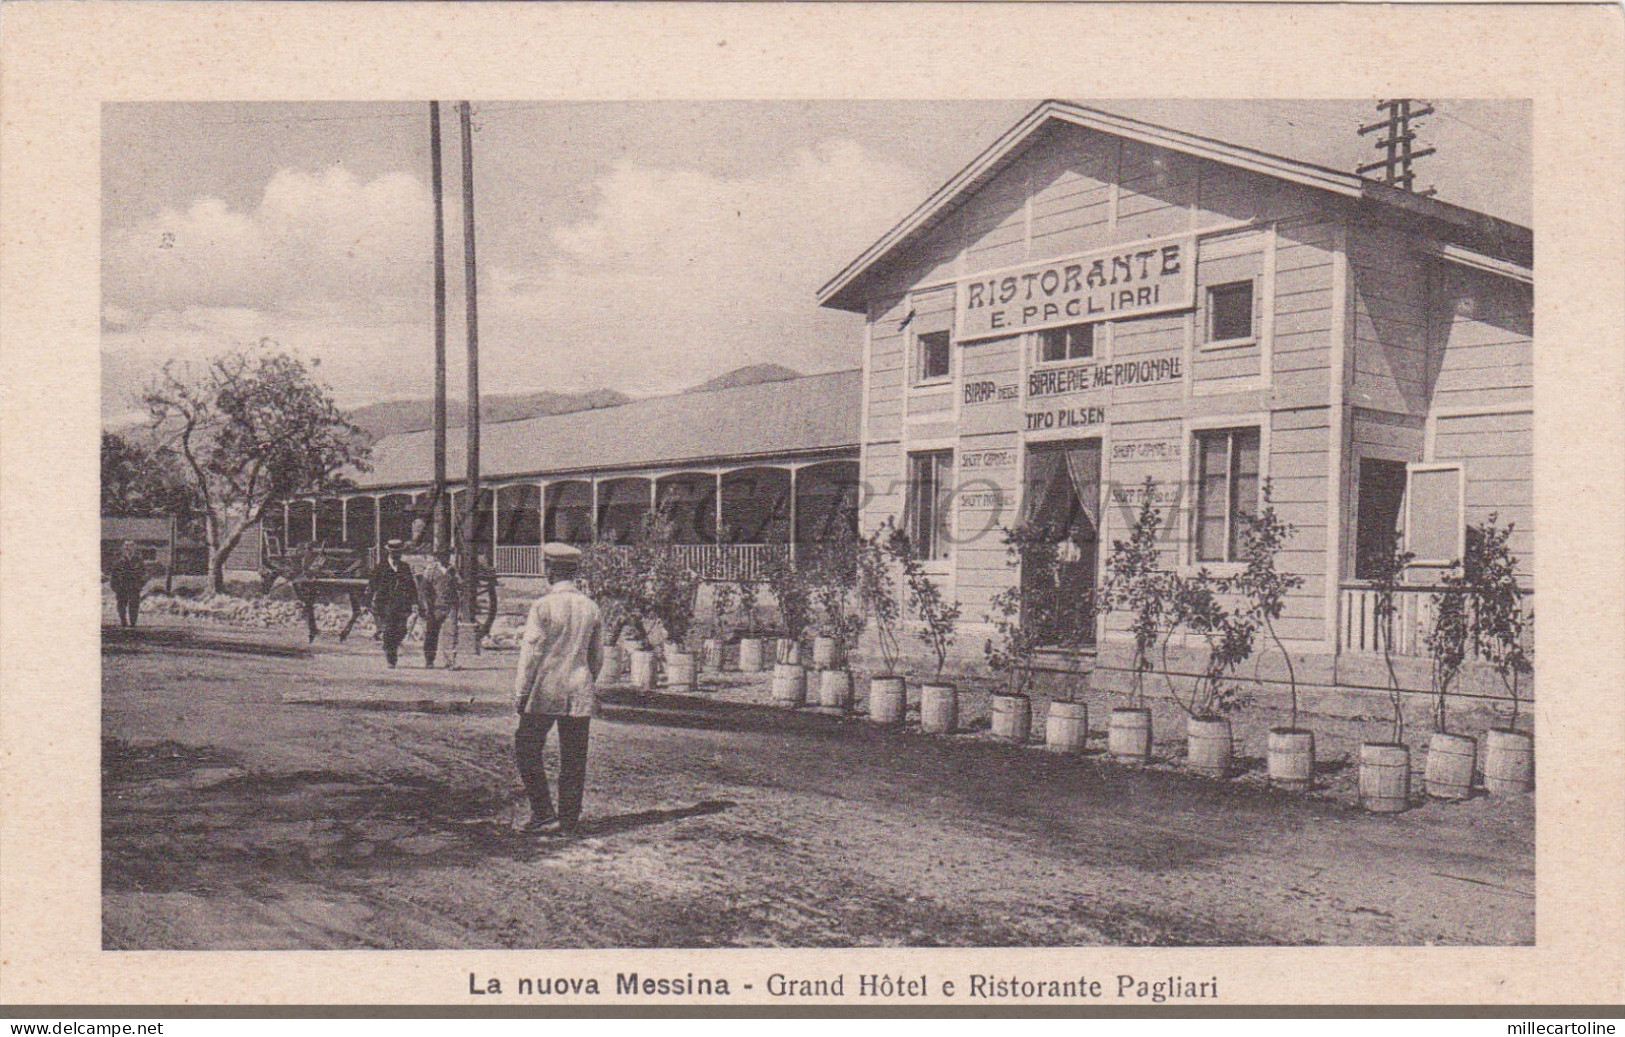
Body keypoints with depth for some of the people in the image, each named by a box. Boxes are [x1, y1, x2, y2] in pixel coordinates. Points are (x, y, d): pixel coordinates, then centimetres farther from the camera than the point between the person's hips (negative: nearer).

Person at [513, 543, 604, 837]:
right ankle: (569, 820, 12)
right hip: (580, 693, 5)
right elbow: (597, 655, 13)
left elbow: (531, 651, -11)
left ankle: (543, 815, 2)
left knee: (527, 751, 7)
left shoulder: (543, 606, -10)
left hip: (545, 691, -5)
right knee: (573, 759, 8)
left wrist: (520, 692, -6)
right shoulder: (591, 607, 6)